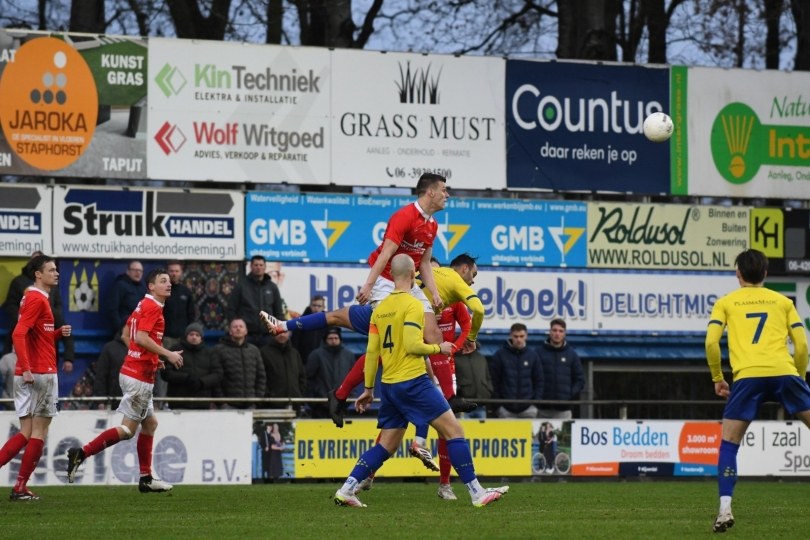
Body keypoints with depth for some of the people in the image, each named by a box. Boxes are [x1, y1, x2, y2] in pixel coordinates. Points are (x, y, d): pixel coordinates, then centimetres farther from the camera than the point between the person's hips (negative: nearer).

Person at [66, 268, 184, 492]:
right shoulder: (152, 307, -14)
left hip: (135, 371, 10)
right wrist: (168, 354, -20)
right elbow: (141, 338, -25)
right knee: (128, 429, -7)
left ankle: (146, 478, 16)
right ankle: (82, 453, -9)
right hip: (139, 376, -10)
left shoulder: (144, 305, 14)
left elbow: (128, 332, 22)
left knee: (150, 423, 14)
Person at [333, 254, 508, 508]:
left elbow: (371, 351, 12)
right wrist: (439, 348, -1)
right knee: (454, 430, -4)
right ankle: (476, 492, -7)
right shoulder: (413, 305, -9)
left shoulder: (381, 308, 12)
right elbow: (412, 345, -17)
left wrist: (368, 388, 18)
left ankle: (347, 489, 6)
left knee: (387, 445, 13)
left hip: (388, 385, 7)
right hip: (413, 381, -7)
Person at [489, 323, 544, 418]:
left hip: (528, 408, 2)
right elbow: (494, 381, 3)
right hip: (506, 410, -2)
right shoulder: (500, 355, 2)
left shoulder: (533, 355, 8)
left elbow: (539, 381, 12)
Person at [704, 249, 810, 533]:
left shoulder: (725, 303, 18)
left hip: (747, 376, -1)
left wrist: (717, 378, 16)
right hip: (784, 371, 1)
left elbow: (711, 342, 5)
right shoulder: (783, 301, 20)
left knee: (728, 443, 8)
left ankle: (725, 510, -7)